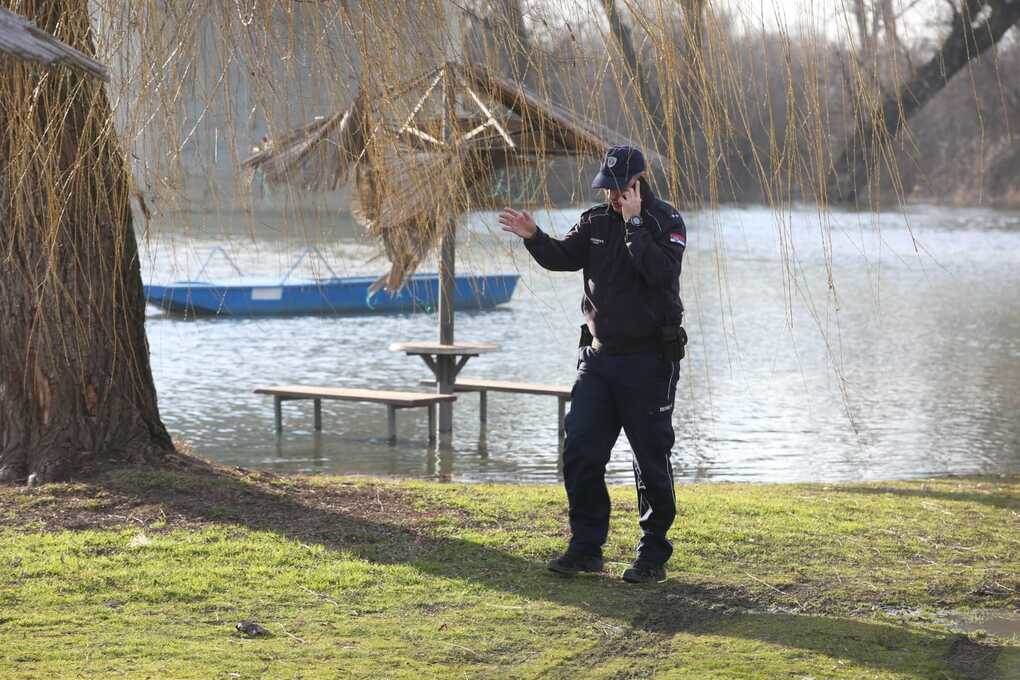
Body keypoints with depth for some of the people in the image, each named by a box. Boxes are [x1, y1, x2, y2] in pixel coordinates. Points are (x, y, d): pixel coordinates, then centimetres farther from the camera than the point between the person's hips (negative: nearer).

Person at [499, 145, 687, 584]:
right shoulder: (596, 221, 9)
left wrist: (634, 223, -22)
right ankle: (586, 547, 10)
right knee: (580, 454, 0)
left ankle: (653, 556, 10)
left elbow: (661, 272, -24)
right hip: (599, 356, 5)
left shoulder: (667, 222, -8)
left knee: (651, 461, 0)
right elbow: (563, 257, 4)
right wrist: (533, 237, -12)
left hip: (649, 360, -5)